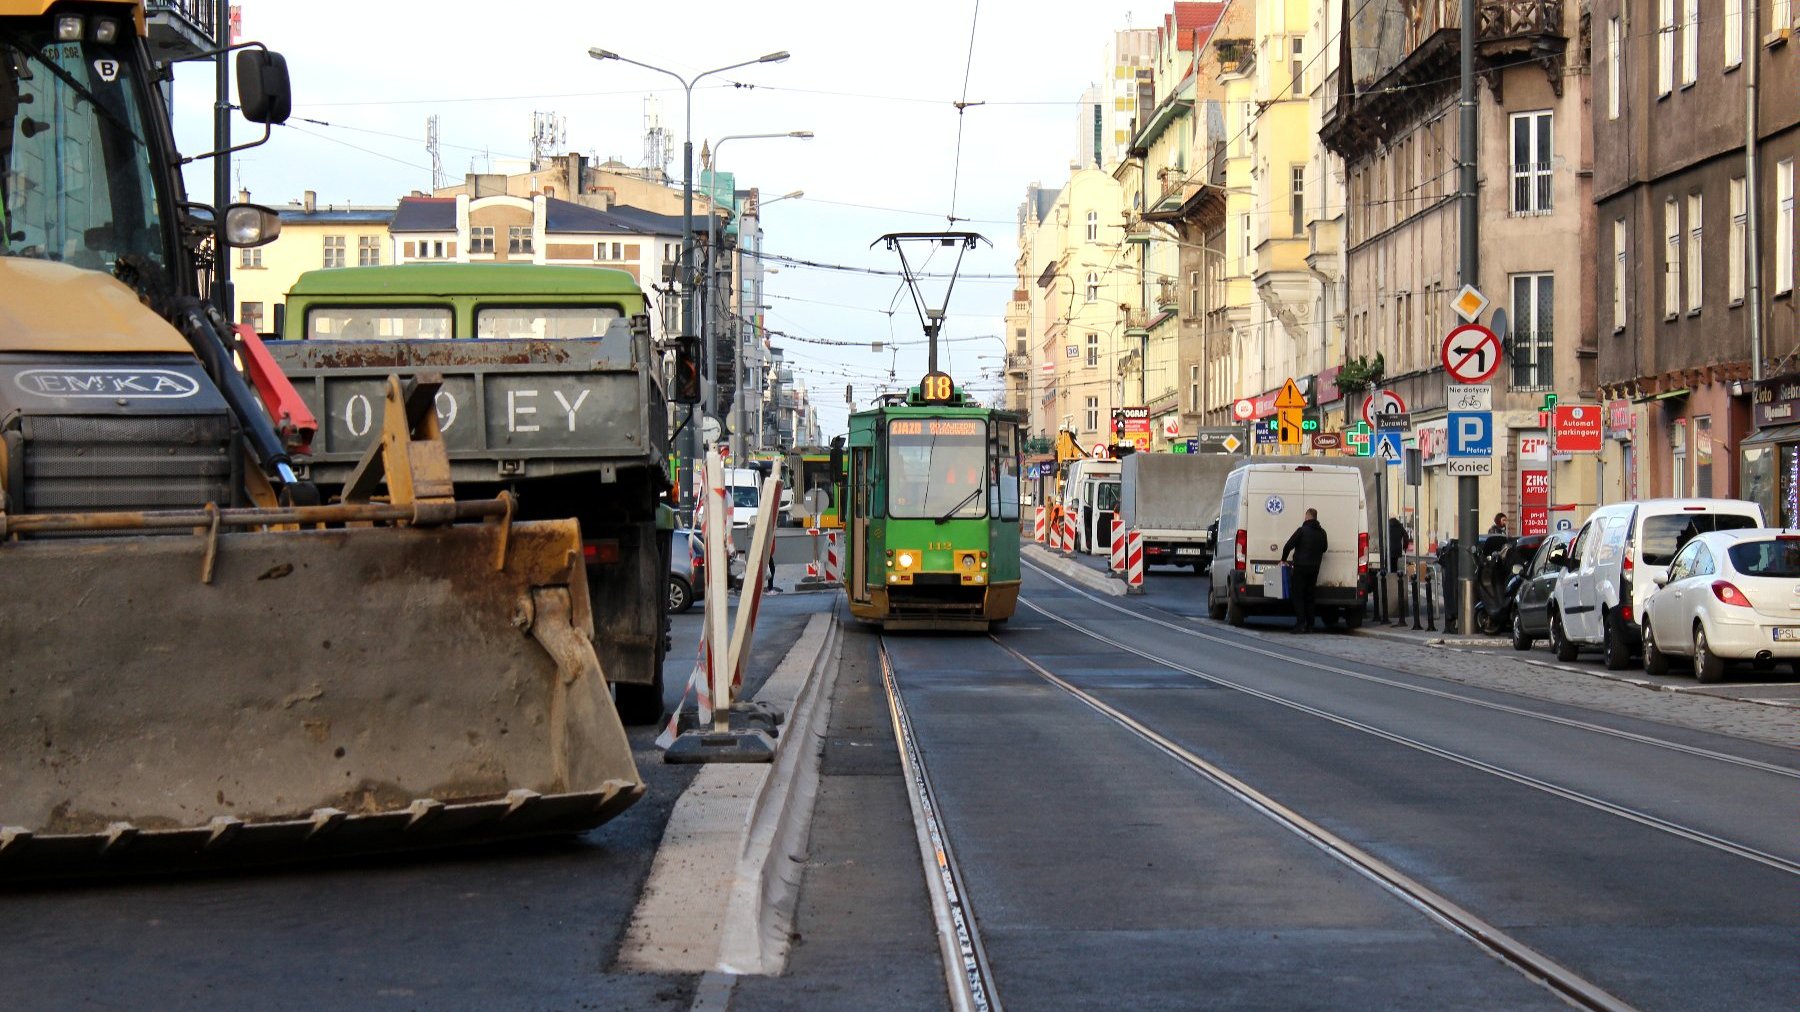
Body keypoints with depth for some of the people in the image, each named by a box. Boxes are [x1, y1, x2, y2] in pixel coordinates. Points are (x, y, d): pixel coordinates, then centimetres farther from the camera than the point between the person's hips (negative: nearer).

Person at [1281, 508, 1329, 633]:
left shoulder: (1302, 530, -11)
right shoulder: (1322, 532, 8)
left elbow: (1288, 546, -11)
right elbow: (1324, 548, 21)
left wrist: (1283, 560, 3)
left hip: (1301, 567, -6)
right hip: (1314, 568, 6)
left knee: (1298, 596, -2)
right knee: (1309, 597, 12)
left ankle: (1300, 624, -12)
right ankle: (1309, 626, 10)